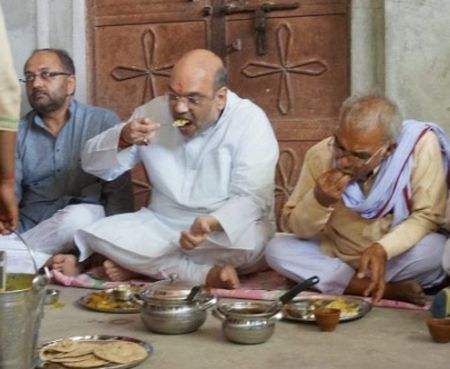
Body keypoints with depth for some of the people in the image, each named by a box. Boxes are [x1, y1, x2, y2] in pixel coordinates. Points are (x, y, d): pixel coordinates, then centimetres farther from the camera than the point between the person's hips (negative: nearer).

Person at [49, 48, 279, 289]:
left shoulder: (250, 121, -11)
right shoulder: (155, 111, 0)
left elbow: (251, 198, -19)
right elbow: (93, 164, 3)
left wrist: (211, 224, -40)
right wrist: (123, 139, -20)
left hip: (226, 232, -3)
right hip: (162, 227, 3)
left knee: (247, 241, -36)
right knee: (99, 234, -20)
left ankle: (142, 265, -20)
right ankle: (205, 275, -24)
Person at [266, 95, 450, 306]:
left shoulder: (421, 144, -23)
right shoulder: (320, 155, -17)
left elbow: (427, 215, -17)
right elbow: (294, 227, -6)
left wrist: (382, 249, -34)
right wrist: (319, 200, -28)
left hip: (395, 259, -3)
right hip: (337, 257, 3)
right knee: (276, 249, -20)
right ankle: (389, 291, -22)